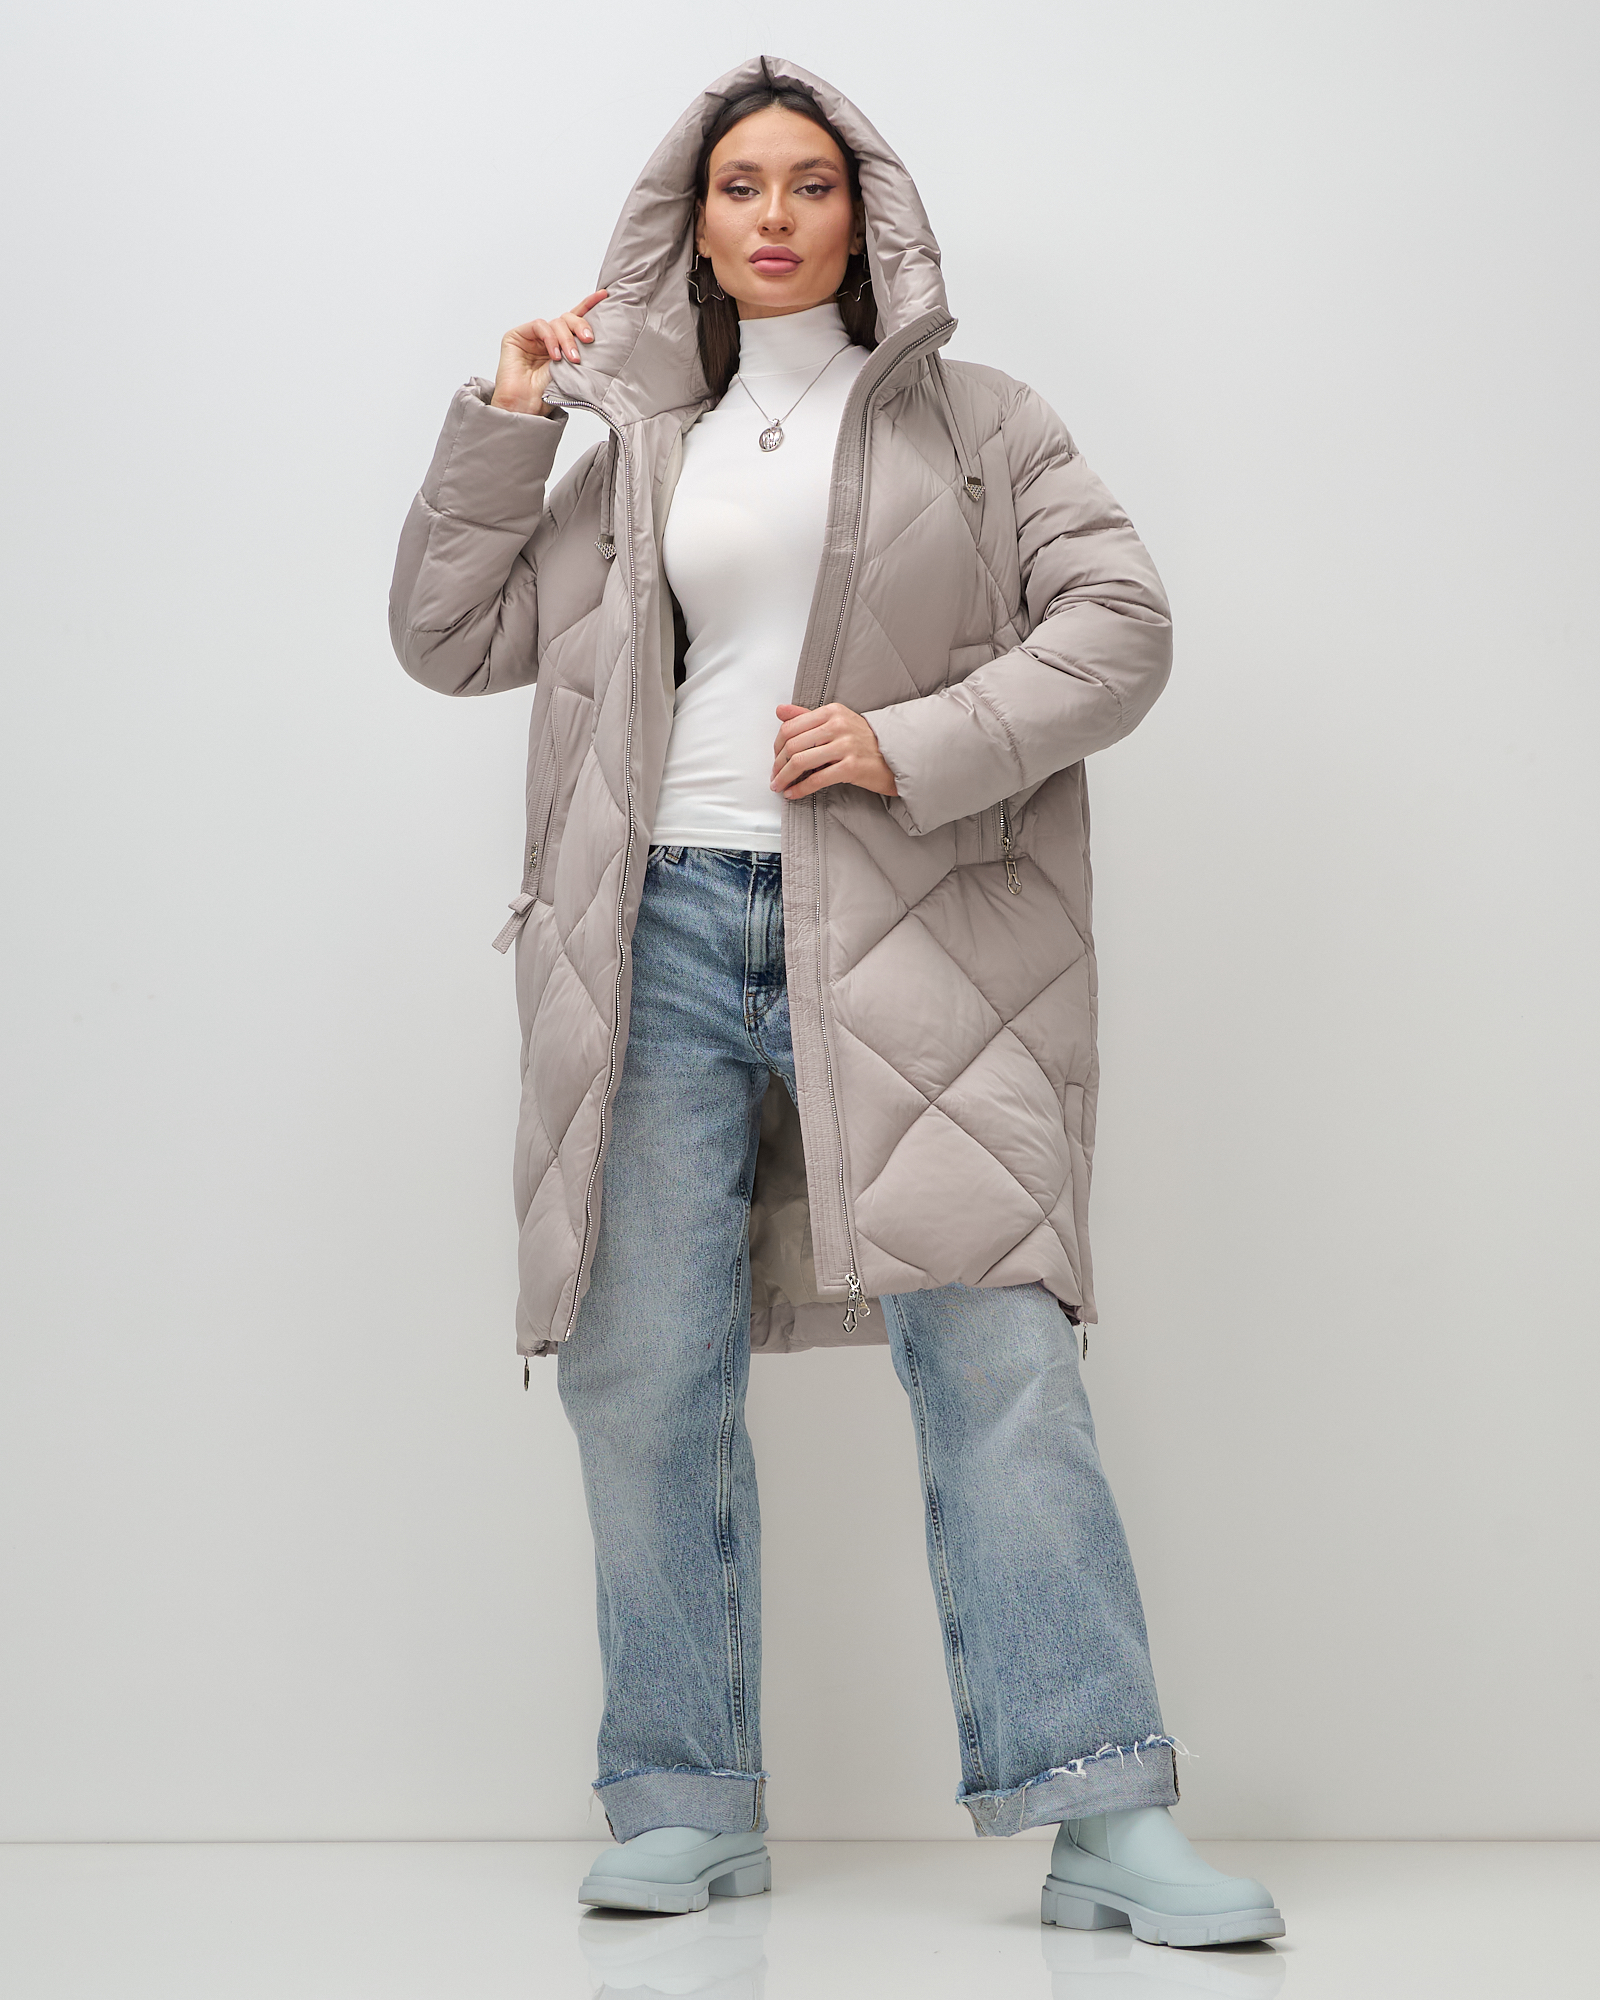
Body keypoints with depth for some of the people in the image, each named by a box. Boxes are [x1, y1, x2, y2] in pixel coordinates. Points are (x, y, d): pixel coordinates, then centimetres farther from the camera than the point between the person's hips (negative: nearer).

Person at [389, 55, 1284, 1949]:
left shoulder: (969, 420, 13)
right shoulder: (637, 454, 20)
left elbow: (1119, 618, 1)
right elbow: (449, 637, 20)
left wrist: (915, 745, -11)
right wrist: (500, 425, 12)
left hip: (903, 927, -3)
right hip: (671, 926, 3)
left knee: (992, 1343, -13)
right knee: (643, 1370, 0)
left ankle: (1105, 1815, -11)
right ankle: (687, 1807, 10)